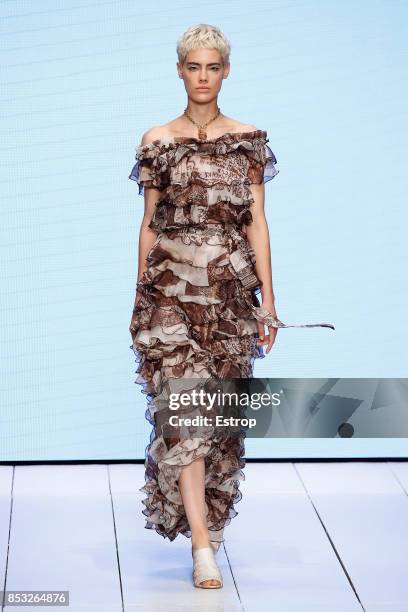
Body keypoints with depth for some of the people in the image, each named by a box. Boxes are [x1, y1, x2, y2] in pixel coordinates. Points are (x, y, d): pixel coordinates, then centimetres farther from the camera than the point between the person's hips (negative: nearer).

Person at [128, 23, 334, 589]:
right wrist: (139, 299, 7)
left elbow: (256, 221, 4)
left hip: (231, 287, 1)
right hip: (171, 285, -1)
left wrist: (268, 296, -1)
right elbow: (149, 224, 9)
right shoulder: (157, 142, 6)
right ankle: (202, 544, -14)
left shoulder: (248, 140, 7)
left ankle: (209, 519, 24)